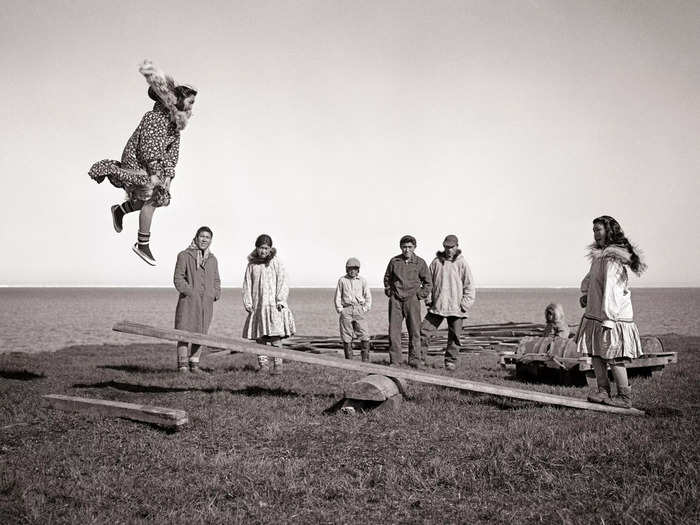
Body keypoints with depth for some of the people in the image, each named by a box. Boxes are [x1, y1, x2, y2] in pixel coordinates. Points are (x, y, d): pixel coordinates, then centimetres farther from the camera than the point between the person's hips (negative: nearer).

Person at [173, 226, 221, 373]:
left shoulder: (212, 259, 17)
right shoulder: (185, 255, 1)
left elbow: (216, 281, 23)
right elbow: (178, 278, -3)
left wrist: (215, 294, 6)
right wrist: (189, 291, -13)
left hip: (206, 302, 5)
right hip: (188, 300, -5)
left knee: (200, 333, 6)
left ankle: (194, 363, 14)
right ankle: (182, 364, -2)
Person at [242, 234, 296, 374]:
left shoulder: (275, 262, 1)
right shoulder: (252, 265, 11)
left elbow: (282, 282, -2)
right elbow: (247, 285, 12)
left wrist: (280, 300, -11)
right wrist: (248, 302, 3)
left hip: (273, 304, -4)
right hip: (257, 305, 4)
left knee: (275, 336, -9)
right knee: (260, 336, 4)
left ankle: (277, 364, -8)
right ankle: (263, 363, 11)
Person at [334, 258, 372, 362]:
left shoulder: (362, 280, 7)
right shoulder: (342, 280, 7)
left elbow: (368, 296, 11)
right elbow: (337, 297, 10)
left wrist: (365, 309, 0)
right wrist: (340, 309, 1)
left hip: (359, 309, 0)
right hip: (346, 310, 0)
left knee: (365, 335, -8)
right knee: (346, 337, 0)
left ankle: (365, 360, -2)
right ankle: (349, 360, 8)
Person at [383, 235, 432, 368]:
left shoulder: (420, 263, 1)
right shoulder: (394, 261, 4)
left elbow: (428, 283, 10)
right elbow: (387, 278, 21)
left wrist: (420, 296, 2)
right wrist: (389, 292, 11)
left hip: (412, 300, -1)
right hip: (395, 300, 1)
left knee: (414, 331, -2)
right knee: (393, 331, -1)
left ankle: (415, 360, 6)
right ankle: (394, 361, 5)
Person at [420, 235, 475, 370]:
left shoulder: (462, 264, -1)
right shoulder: (436, 262, 6)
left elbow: (469, 287, 0)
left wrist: (464, 306, -6)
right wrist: (428, 300, 4)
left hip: (456, 308, -2)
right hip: (436, 306, 2)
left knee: (454, 336, 4)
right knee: (424, 331, -2)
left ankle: (451, 362, 14)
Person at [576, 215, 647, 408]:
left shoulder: (613, 258, -18)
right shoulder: (599, 254, 12)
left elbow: (610, 289, -23)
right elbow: (591, 277, 29)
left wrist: (607, 319, -25)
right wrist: (585, 292, 12)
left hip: (612, 316, -9)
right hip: (594, 313, 9)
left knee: (613, 356, -3)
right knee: (595, 352, 10)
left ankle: (625, 397, 6)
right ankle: (603, 391, 17)